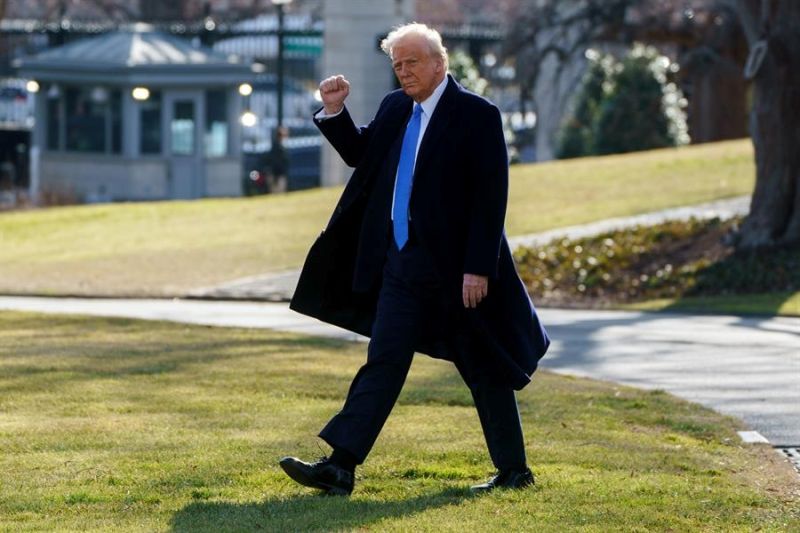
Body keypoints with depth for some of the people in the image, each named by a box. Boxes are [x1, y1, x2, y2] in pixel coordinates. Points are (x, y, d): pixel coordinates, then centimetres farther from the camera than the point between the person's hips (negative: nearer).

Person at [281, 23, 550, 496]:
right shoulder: (396, 108, 10)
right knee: (383, 362, 2)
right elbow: (360, 154, 24)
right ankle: (340, 466, -3)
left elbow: (491, 198, -14)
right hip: (402, 262, 6)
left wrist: (479, 268, -19)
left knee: (484, 370, 5)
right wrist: (335, 112, 7)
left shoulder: (478, 116, -10)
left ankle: (514, 471, 18)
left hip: (454, 266, -6)